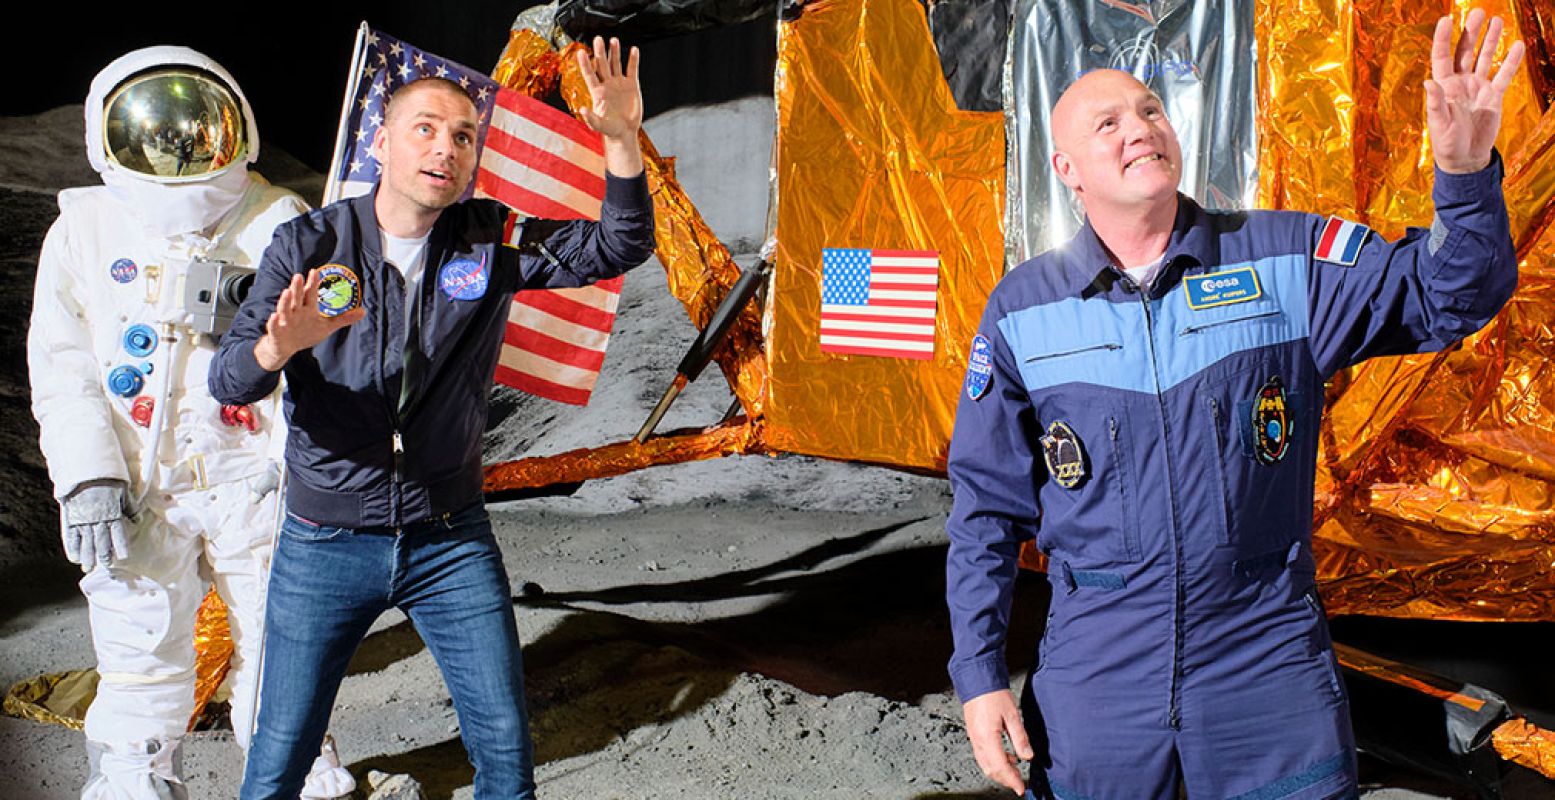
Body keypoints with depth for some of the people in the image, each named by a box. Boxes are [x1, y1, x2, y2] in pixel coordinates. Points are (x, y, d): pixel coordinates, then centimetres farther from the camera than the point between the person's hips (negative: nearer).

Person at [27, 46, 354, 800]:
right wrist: (87, 477, -6)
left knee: (276, 639, 7)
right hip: (140, 486, 1)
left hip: (257, 480, -1)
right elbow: (62, 367, 5)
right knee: (140, 648, 7)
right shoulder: (82, 232, 7)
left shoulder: (279, 223, 1)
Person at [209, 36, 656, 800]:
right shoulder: (310, 243, -7)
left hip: (451, 542, 1)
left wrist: (621, 140, -25)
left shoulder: (491, 242, -2)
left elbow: (617, 248, -9)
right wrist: (279, 345, -37)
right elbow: (228, 379, -13)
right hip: (326, 545, -1)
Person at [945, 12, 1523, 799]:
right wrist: (980, 674, 0)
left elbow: (1446, 295, -4)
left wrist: (1465, 171, -24)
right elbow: (986, 505, 3)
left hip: (1267, 658, 0)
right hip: (1096, 672, 0)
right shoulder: (1022, 311, 1)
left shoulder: (1286, 260, 0)